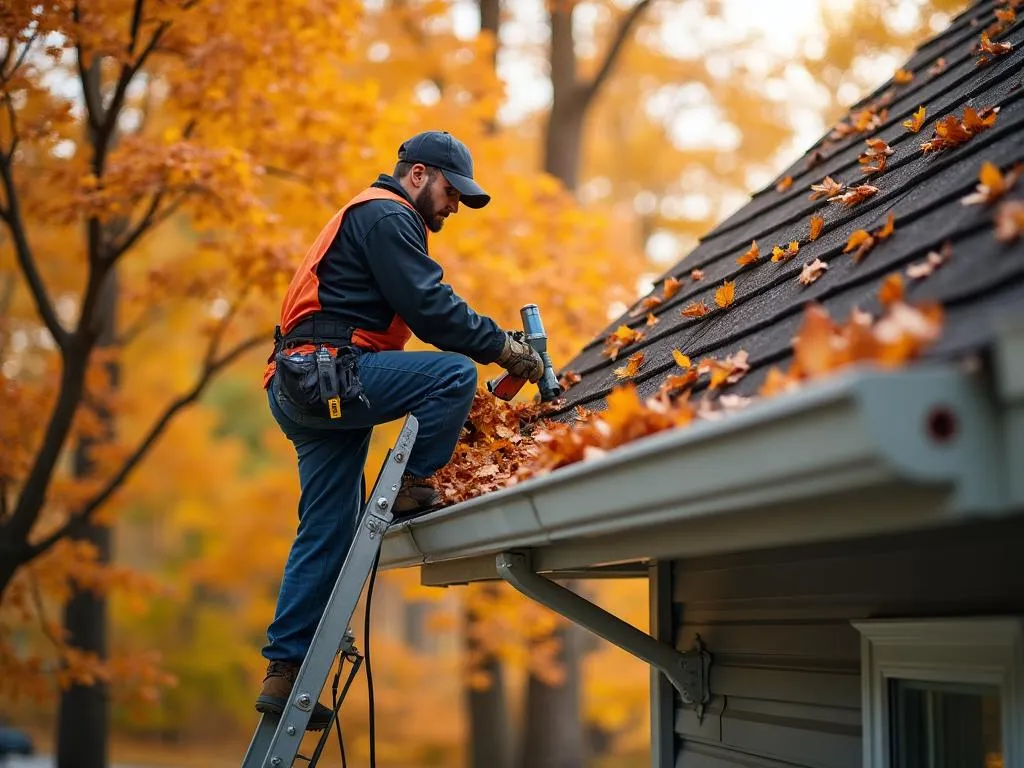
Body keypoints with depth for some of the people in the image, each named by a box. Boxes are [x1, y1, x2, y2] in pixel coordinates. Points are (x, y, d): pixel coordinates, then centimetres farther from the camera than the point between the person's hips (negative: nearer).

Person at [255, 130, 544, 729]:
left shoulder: (374, 220, 30)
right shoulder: (386, 215, -4)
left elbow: (420, 311, 27)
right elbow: (429, 307, -15)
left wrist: (492, 342, 16)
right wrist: (502, 347, -8)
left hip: (303, 390, 11)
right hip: (327, 372, -10)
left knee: (327, 534, 6)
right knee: (455, 372, -20)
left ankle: (286, 671, 6)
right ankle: (410, 488, -9)